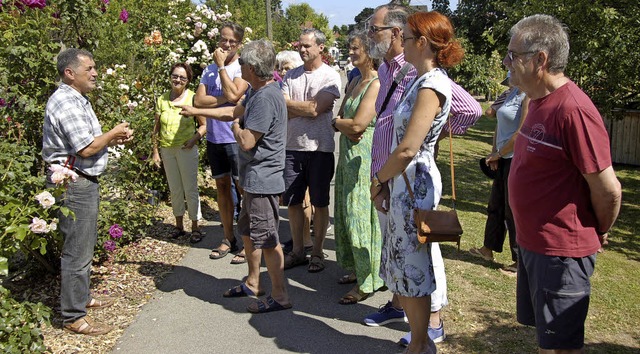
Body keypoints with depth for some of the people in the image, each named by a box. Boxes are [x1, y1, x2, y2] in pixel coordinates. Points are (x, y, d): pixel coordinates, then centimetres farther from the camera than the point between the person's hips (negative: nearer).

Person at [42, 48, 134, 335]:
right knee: (77, 252, -4)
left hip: (85, 182, 11)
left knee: (84, 246, 20)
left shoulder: (77, 100, 15)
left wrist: (115, 139, 7)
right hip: (73, 184, -11)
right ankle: (73, 317, 6)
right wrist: (113, 134, -8)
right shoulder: (65, 103, -19)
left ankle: (82, 298, 34)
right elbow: (86, 148, -23)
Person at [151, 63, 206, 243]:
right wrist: (155, 151, 7)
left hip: (187, 149, -4)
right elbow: (156, 128, 9)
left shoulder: (193, 98, -6)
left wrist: (194, 139, -19)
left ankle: (195, 228, 10)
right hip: (167, 150, 4)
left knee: (190, 189, 0)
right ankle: (179, 225, 27)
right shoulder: (162, 100, 4)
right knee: (175, 190, 14)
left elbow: (204, 125, -3)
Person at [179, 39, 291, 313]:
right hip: (254, 178, 11)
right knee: (248, 232, 21)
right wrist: (195, 111, 30)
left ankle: (279, 295, 8)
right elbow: (234, 111, 25)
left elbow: (247, 142, -25)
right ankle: (253, 283, 36)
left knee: (266, 239, -3)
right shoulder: (257, 92, 11)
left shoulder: (266, 98, -23)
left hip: (262, 179, -11)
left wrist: (236, 126, -3)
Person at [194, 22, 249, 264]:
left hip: (236, 137, -6)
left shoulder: (243, 68, -7)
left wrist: (221, 66, -13)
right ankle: (229, 239, 24)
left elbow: (233, 94, -22)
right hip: (214, 137, 6)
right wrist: (223, 99, -14)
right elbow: (198, 100, -1)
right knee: (222, 187, 13)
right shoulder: (210, 69, 9)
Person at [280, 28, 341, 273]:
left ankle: (317, 252, 19)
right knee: (292, 201, 9)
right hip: (292, 146, 5)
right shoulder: (291, 76, 10)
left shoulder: (330, 76, -5)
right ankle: (297, 251, 23)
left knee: (320, 203, 6)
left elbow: (314, 110, -16)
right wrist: (307, 108, -13)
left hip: (319, 148, -4)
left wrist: (286, 102, -6)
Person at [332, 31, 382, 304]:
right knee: (346, 214, 14)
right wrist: (345, 126, -9)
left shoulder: (377, 84, -14)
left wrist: (338, 122, -2)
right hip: (348, 154, 9)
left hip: (365, 156, -9)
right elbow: (339, 119, 14)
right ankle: (356, 269, 28)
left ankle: (366, 282, 6)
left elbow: (359, 124, -21)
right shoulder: (355, 83, 15)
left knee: (361, 216, -4)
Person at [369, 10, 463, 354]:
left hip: (413, 184, -9)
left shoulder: (431, 86, -19)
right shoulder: (421, 80, 11)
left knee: (412, 269, 4)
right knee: (404, 267, 17)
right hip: (403, 183, 9)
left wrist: (378, 179, -8)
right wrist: (385, 181, 7)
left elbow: (407, 150, -24)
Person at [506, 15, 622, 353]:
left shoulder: (573, 110, -24)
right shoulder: (538, 101, 7)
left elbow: (608, 189, -20)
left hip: (560, 252, -9)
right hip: (531, 242, 9)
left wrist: (597, 234, -5)